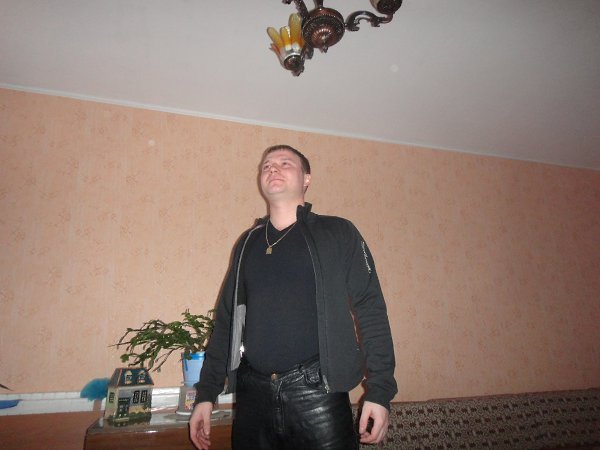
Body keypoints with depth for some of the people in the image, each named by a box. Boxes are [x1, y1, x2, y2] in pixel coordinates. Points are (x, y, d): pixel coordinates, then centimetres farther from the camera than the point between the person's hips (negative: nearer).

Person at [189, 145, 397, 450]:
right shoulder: (247, 243, 10)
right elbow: (226, 319, 12)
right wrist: (205, 394, 10)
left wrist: (379, 390, -12)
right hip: (252, 393, 4)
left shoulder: (337, 233, -1)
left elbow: (370, 311, -5)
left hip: (316, 391, -3)